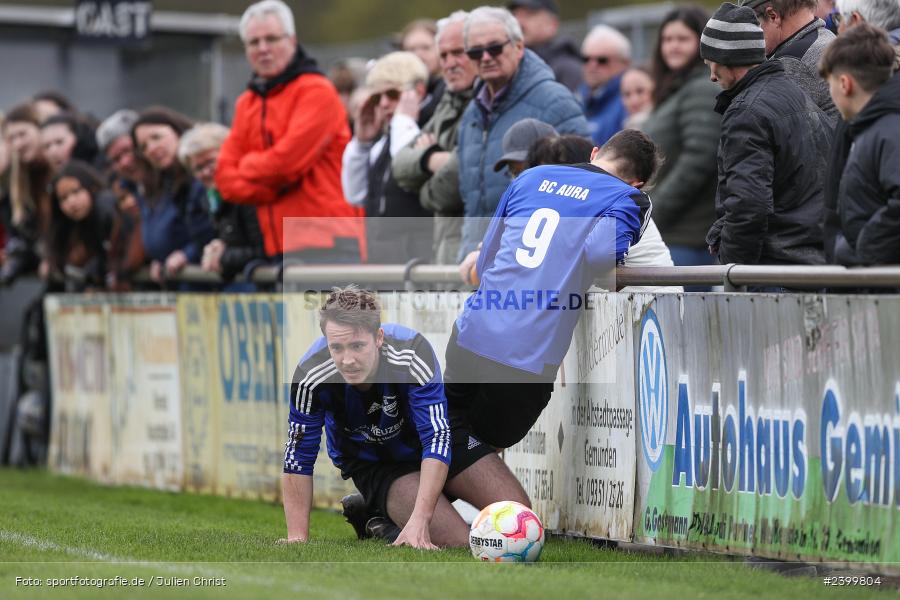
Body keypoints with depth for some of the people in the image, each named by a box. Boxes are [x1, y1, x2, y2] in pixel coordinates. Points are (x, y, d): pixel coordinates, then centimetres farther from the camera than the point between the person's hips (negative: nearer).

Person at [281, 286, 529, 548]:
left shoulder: (412, 353, -34)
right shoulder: (311, 377, -31)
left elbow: (437, 438, -35)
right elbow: (298, 458, -20)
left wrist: (419, 521, -43)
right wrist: (297, 538, -24)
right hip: (371, 462, -2)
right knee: (457, 541, -24)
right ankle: (374, 517, 4)